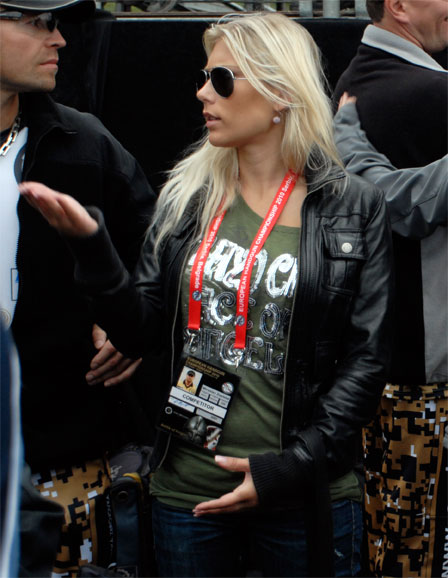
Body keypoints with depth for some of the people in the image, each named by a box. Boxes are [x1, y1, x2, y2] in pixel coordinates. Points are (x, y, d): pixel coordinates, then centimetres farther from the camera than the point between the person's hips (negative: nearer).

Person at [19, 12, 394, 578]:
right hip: (187, 493, 3)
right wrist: (91, 245, -12)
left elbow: (365, 361, -5)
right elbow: (139, 331, 3)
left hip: (305, 502, -3)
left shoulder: (354, 206, -4)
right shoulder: (185, 196, 5)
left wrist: (290, 468, -12)